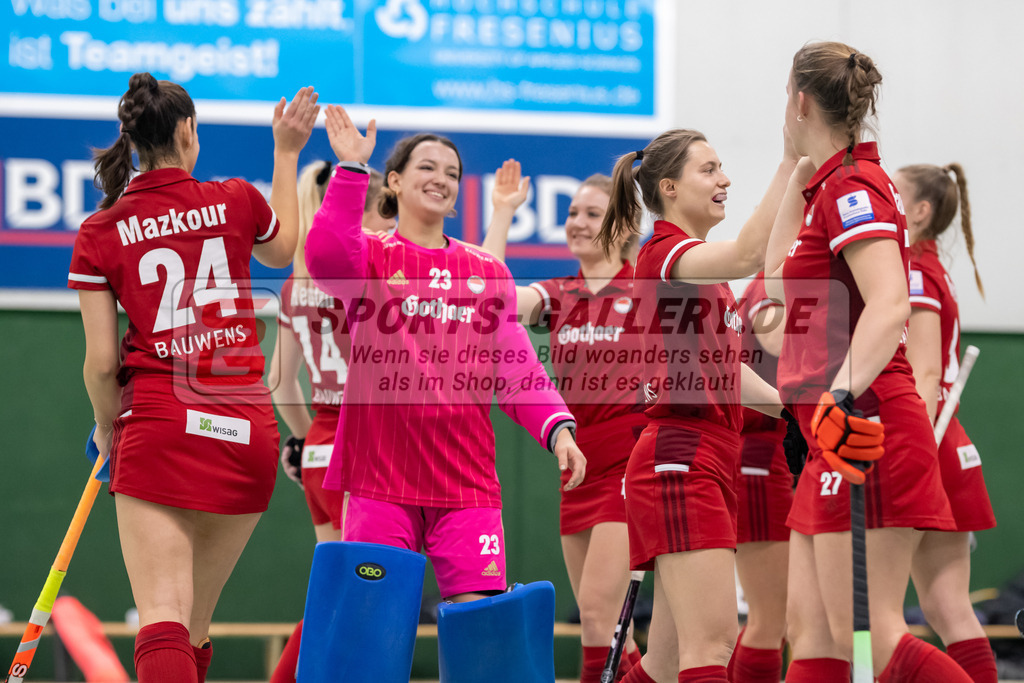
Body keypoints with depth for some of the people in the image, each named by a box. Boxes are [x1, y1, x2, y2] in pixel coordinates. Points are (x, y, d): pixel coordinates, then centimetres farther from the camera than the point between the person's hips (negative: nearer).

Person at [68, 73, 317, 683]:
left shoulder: (100, 234, -1)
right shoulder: (237, 201, 4)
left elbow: (102, 363, -1)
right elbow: (283, 249, 28)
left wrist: (108, 427, 18)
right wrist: (286, 154, 36)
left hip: (160, 427, -3)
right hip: (247, 429, 3)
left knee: (163, 619, -12)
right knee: (195, 623, 16)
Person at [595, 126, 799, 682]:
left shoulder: (701, 265, 21)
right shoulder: (665, 251, -9)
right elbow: (747, 255, -30)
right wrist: (790, 162, -34)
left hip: (710, 464, 10)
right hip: (679, 461, -10)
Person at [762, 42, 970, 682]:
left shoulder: (854, 187, -11)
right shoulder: (834, 186, 18)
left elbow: (890, 305, -25)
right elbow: (780, 270, 34)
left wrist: (844, 392, -37)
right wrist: (799, 173, 29)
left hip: (865, 429, -10)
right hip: (835, 440, 10)